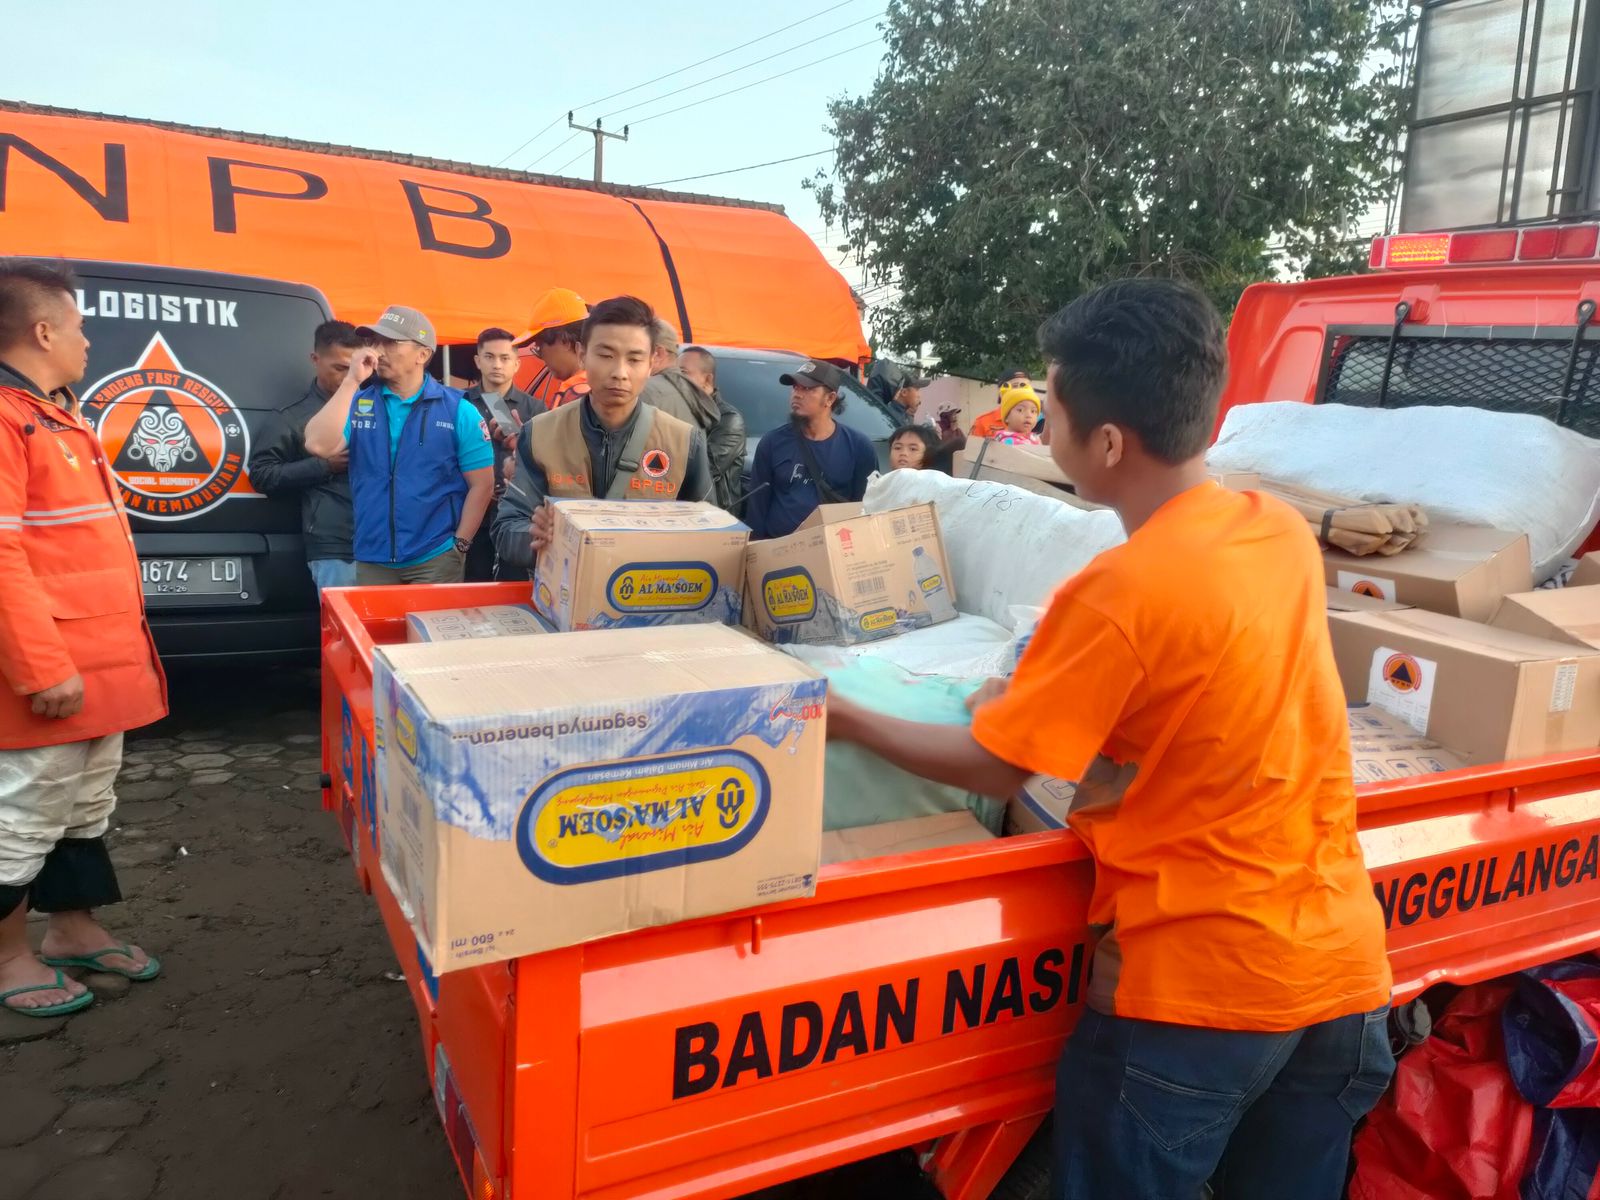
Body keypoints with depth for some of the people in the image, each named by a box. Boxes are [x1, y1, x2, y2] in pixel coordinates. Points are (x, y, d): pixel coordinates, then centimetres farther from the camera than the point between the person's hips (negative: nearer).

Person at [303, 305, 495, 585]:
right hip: (372, 560, 3)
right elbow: (319, 446, -12)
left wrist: (459, 545, -8)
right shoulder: (358, 402, 5)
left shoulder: (457, 409, -3)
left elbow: (482, 484, -3)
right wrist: (351, 381, -11)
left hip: (436, 559, -3)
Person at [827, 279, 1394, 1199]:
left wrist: (847, 721, 1)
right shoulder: (1284, 531, -1)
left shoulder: (1118, 595, -23)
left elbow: (994, 769, -11)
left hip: (1198, 988, -7)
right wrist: (1049, 697, 13)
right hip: (1341, 966, 7)